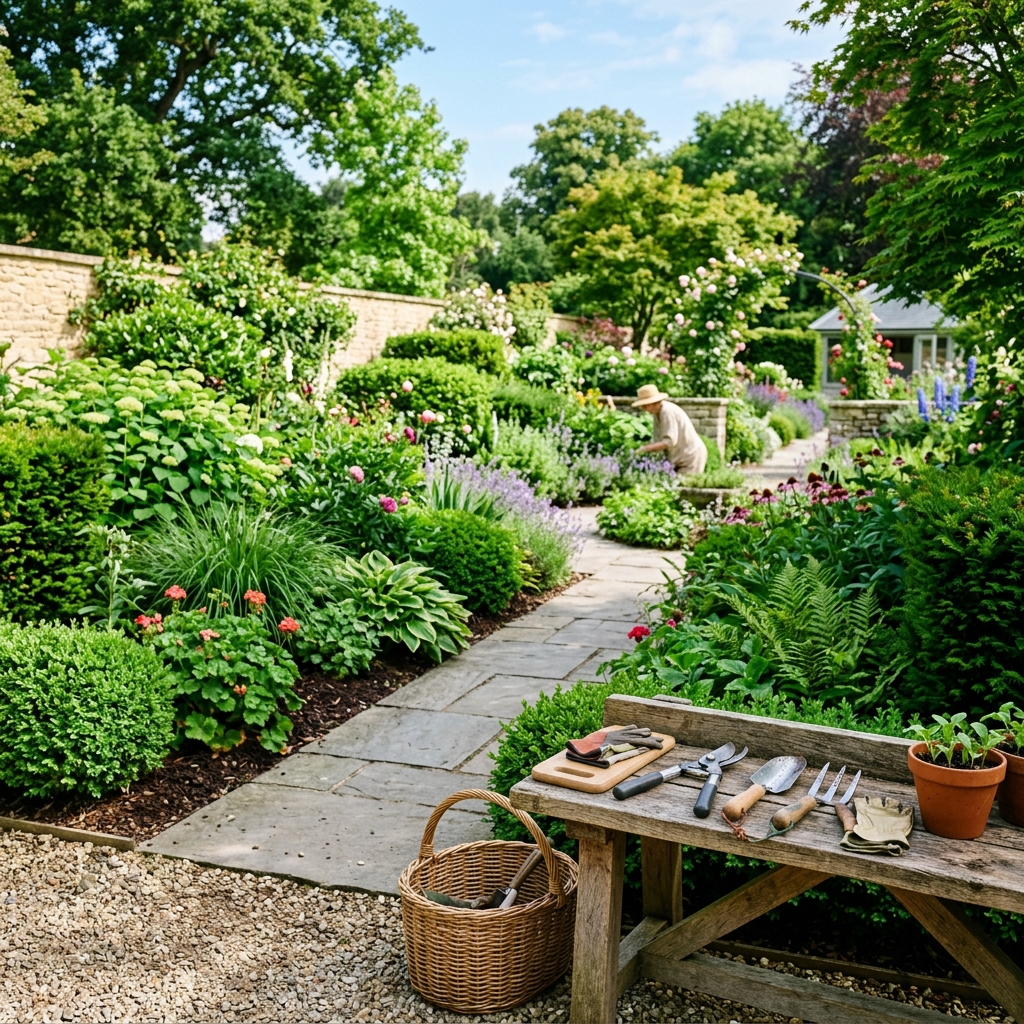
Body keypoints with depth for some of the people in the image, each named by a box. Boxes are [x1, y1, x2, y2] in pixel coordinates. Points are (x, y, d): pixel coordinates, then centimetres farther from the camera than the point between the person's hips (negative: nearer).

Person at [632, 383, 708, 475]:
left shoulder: (667, 411, -21)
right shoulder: (657, 413, 7)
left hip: (691, 456, -9)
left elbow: (670, 441, -25)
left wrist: (646, 448, -27)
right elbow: (658, 440, 10)